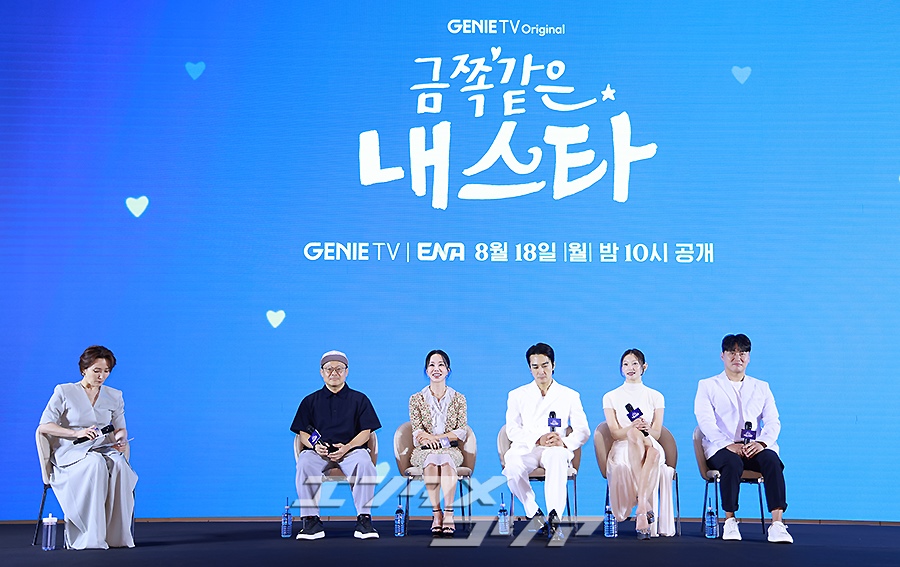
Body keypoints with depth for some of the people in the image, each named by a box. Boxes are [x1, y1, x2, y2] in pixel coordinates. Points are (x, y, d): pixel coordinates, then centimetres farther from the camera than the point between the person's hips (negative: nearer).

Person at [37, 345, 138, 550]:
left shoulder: (114, 396, 14)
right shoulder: (64, 392, 2)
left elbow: (120, 428, 18)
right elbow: (44, 427, -5)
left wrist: (120, 439, -8)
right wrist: (77, 433, -19)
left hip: (104, 450, 4)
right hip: (70, 453, -3)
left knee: (119, 464, -34)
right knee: (96, 463, -38)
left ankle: (117, 535, -32)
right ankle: (91, 538, -39)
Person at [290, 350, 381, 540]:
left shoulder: (359, 399, 14)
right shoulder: (310, 401, 17)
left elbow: (365, 431, 6)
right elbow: (303, 433, 11)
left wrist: (347, 447, -13)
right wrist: (314, 445, -12)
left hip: (351, 449, -1)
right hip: (319, 452, 1)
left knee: (364, 464, -35)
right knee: (304, 465, -34)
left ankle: (364, 520, -28)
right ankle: (311, 521, -28)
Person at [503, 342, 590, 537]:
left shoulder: (569, 395, 16)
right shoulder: (517, 395, 17)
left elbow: (583, 431, 7)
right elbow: (512, 430, 5)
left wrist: (564, 442, -16)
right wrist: (538, 440, -14)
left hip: (556, 450, -1)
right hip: (525, 449, 1)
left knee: (557, 456, -39)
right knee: (512, 467, -35)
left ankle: (554, 515, -46)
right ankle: (534, 514, -22)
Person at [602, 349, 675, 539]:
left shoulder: (655, 397, 16)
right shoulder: (611, 397, 13)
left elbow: (657, 433, 5)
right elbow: (615, 433, 1)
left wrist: (647, 429, -20)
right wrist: (632, 428, -21)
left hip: (652, 448, 1)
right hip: (622, 450, -1)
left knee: (654, 452, -39)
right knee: (634, 435, -39)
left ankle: (641, 511, -48)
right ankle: (645, 506, -47)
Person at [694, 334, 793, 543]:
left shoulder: (761, 388, 21)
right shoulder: (707, 386, 13)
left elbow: (773, 422, 7)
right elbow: (706, 421, -3)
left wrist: (762, 442, -15)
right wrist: (729, 445, -19)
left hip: (755, 448, 2)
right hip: (721, 448, -2)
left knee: (772, 459, -32)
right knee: (733, 462, -37)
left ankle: (777, 524, -37)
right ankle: (730, 522, -24)